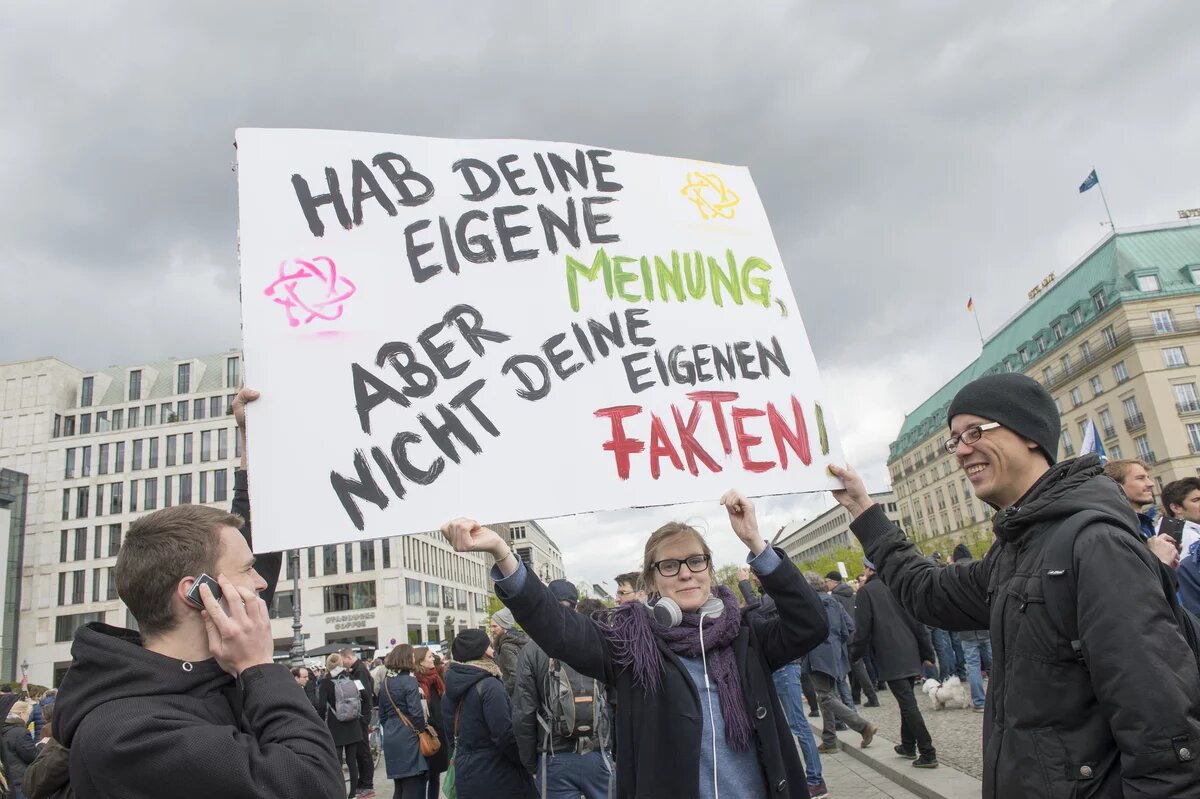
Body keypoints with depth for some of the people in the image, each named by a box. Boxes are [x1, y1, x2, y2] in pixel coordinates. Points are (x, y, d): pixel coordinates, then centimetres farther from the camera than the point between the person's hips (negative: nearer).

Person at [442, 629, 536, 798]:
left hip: (465, 777, 8)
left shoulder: (452, 688, 5)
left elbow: (450, 733, 13)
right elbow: (505, 735, -21)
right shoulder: (489, 685, -18)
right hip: (497, 777, -7)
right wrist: (528, 761, -7)